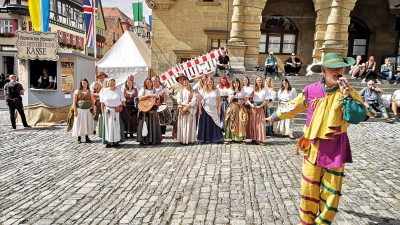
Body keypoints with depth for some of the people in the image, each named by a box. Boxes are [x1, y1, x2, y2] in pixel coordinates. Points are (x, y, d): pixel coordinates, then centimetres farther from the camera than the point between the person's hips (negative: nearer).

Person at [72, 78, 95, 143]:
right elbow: (74, 102, -3)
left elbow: (92, 101, 9)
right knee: (79, 123, 0)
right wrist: (75, 111, -9)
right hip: (80, 110, -3)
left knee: (88, 123, 3)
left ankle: (87, 137, 11)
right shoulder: (77, 91, 0)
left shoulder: (89, 91, 9)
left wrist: (93, 110, 4)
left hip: (88, 110, 3)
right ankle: (79, 138, 8)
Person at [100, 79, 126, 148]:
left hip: (117, 111, 0)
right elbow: (102, 103, 3)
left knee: (117, 126, 4)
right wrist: (103, 111, -1)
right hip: (108, 111, 0)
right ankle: (109, 142, 10)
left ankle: (116, 141, 13)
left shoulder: (119, 90, 0)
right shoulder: (104, 91, 2)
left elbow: (123, 101, 0)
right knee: (108, 126, 3)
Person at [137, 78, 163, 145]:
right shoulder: (143, 90, 3)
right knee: (145, 124, -4)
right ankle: (143, 140, 0)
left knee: (154, 124, 4)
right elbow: (140, 98, -12)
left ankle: (153, 140, 11)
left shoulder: (154, 90, 14)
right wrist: (148, 95, -17)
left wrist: (156, 96, -8)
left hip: (153, 109, 4)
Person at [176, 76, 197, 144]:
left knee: (190, 125, -3)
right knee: (183, 125, -1)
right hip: (182, 111, 2)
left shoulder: (193, 92, 7)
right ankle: (182, 140, 1)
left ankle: (190, 139, -1)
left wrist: (186, 107, -14)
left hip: (190, 111, -1)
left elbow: (194, 101, -5)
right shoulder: (180, 92, 13)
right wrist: (186, 104, -15)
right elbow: (179, 101, 1)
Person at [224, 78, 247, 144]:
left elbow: (244, 99, 14)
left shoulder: (242, 90, 12)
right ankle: (234, 138, 2)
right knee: (233, 122, -4)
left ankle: (240, 138, -6)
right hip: (232, 107, -1)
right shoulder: (230, 90, 6)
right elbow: (230, 99, -7)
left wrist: (242, 101, -7)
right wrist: (235, 92, -14)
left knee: (241, 122, -7)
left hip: (240, 108, 2)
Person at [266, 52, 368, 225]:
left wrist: (345, 95, -25)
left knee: (331, 192, 9)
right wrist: (275, 116, 24)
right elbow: (293, 107, 13)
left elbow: (357, 117, -18)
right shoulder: (311, 90, -2)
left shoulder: (348, 92, -6)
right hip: (313, 147, 2)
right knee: (309, 190, 11)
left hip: (335, 149, -1)